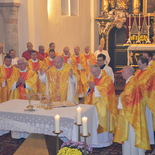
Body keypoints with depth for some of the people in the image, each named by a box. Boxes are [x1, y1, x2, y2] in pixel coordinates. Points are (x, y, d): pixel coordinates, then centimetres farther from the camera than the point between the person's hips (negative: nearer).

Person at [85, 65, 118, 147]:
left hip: (103, 104, -5)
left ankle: (104, 140, 7)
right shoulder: (91, 78, 11)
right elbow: (88, 90, 14)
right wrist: (90, 88, -8)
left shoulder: (106, 78, -8)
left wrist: (94, 86, -17)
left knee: (103, 120, -4)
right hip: (94, 103, 5)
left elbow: (105, 89, -17)